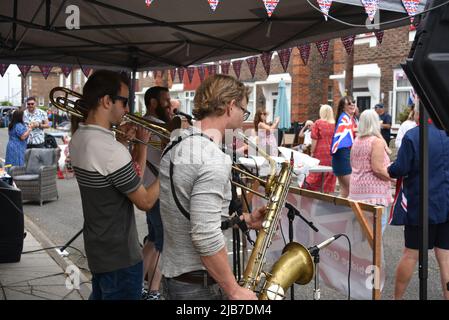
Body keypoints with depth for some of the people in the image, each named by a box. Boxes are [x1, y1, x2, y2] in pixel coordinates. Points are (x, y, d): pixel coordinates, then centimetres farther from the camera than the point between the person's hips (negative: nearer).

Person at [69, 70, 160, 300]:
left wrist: (142, 143, 4)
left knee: (101, 294, 23)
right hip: (120, 257, -9)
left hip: (97, 249, 9)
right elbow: (145, 201, -17)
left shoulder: (79, 139, 2)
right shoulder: (112, 150, -27)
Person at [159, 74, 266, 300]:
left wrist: (243, 219, 11)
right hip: (200, 283, -9)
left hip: (173, 272, 9)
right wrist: (234, 291, -19)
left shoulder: (176, 145, 4)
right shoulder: (213, 159, -25)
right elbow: (205, 238, -29)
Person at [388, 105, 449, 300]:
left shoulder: (412, 136, -14)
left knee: (411, 254, 9)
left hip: (420, 204, -3)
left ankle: (397, 297, 23)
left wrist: (388, 170, 6)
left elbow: (400, 169, -14)